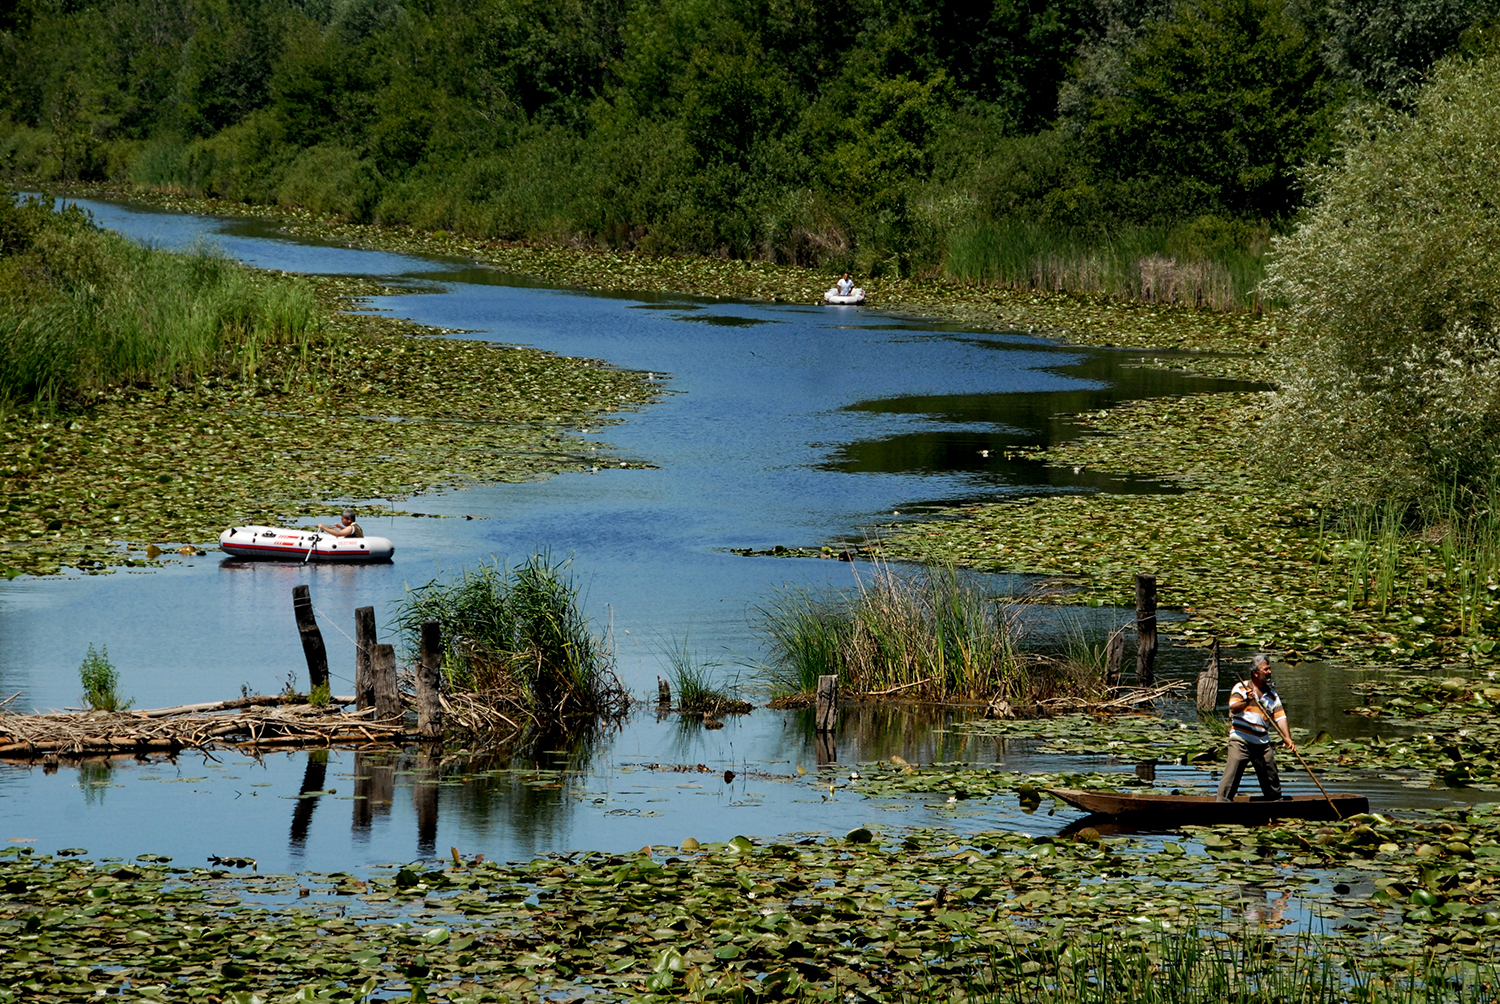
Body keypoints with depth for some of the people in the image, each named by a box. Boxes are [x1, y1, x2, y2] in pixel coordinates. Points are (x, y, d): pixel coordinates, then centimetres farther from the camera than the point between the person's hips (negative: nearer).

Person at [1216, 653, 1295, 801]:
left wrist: (1287, 738, -9)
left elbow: (1280, 717, 6)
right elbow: (1234, 708, -15)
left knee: (1271, 779, 11)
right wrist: (1247, 702, -35)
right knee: (1231, 776, -12)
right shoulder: (1241, 688, 0)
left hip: (1263, 743, 5)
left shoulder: (1271, 694, 13)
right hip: (1241, 741, -5)